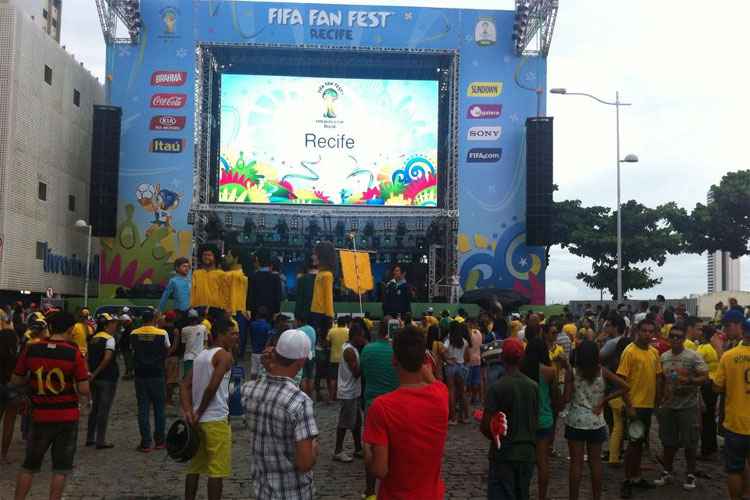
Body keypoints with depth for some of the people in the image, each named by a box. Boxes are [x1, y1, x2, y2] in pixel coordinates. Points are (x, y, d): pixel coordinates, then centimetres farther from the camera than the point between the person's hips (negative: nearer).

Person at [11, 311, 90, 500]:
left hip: (40, 416, 2)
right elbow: (84, 390, -13)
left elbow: (15, 381, 4)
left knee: (29, 465, 18)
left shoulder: (31, 350, -5)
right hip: (68, 417, -2)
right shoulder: (74, 353, -13)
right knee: (60, 468, 8)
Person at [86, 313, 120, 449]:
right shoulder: (109, 339, -13)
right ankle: (100, 441, 1)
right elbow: (107, 358, -23)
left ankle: (90, 438, 23)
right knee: (104, 410, -1)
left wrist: (91, 373, 6)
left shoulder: (94, 338, 11)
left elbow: (88, 357, 11)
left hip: (95, 378, 8)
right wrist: (96, 373, -16)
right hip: (108, 378, -8)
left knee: (95, 408, 18)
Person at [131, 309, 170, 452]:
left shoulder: (134, 334, -1)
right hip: (157, 375, -1)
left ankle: (145, 443, 4)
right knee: (159, 408, 10)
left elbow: (133, 351, 8)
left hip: (140, 374, 2)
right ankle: (159, 441, 15)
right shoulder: (162, 333, -8)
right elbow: (167, 351, 3)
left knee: (143, 409, 5)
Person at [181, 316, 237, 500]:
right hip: (217, 420, -8)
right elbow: (212, 387, -22)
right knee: (217, 471, 1)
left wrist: (188, 411, -4)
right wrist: (199, 413, -12)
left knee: (194, 467, 16)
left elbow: (185, 385, 7)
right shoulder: (225, 356, -11)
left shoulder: (201, 356, 13)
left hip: (199, 420, 8)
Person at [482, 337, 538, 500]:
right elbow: (536, 422, 7)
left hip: (503, 454, -5)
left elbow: (486, 426, -14)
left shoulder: (496, 387, -15)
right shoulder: (533, 386, -1)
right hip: (527, 452, 5)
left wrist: (495, 438, 6)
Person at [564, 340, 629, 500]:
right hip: (596, 422, 2)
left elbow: (566, 399, -12)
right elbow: (624, 387, -6)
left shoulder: (572, 372, -10)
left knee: (576, 463, 4)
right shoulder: (603, 372, -2)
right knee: (595, 462, 13)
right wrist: (603, 401, -3)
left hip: (575, 421, -2)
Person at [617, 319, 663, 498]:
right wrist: (629, 406, -18)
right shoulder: (629, 351, -14)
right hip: (635, 405, -7)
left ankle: (636, 477, 26)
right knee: (633, 442, -2)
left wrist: (658, 400, 9)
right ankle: (627, 480, 8)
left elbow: (657, 377, 14)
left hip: (649, 405, 7)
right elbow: (621, 380, -16)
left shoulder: (654, 352, 6)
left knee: (640, 442, 15)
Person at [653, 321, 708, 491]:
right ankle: (667, 472, 25)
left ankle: (691, 475, 18)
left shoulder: (693, 356, -10)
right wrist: (662, 397, 12)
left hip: (688, 406, -5)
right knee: (668, 442, 12)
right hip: (668, 406, 5)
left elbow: (705, 378, -13)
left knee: (689, 443, 3)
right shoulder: (664, 357, 6)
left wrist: (688, 380, -27)